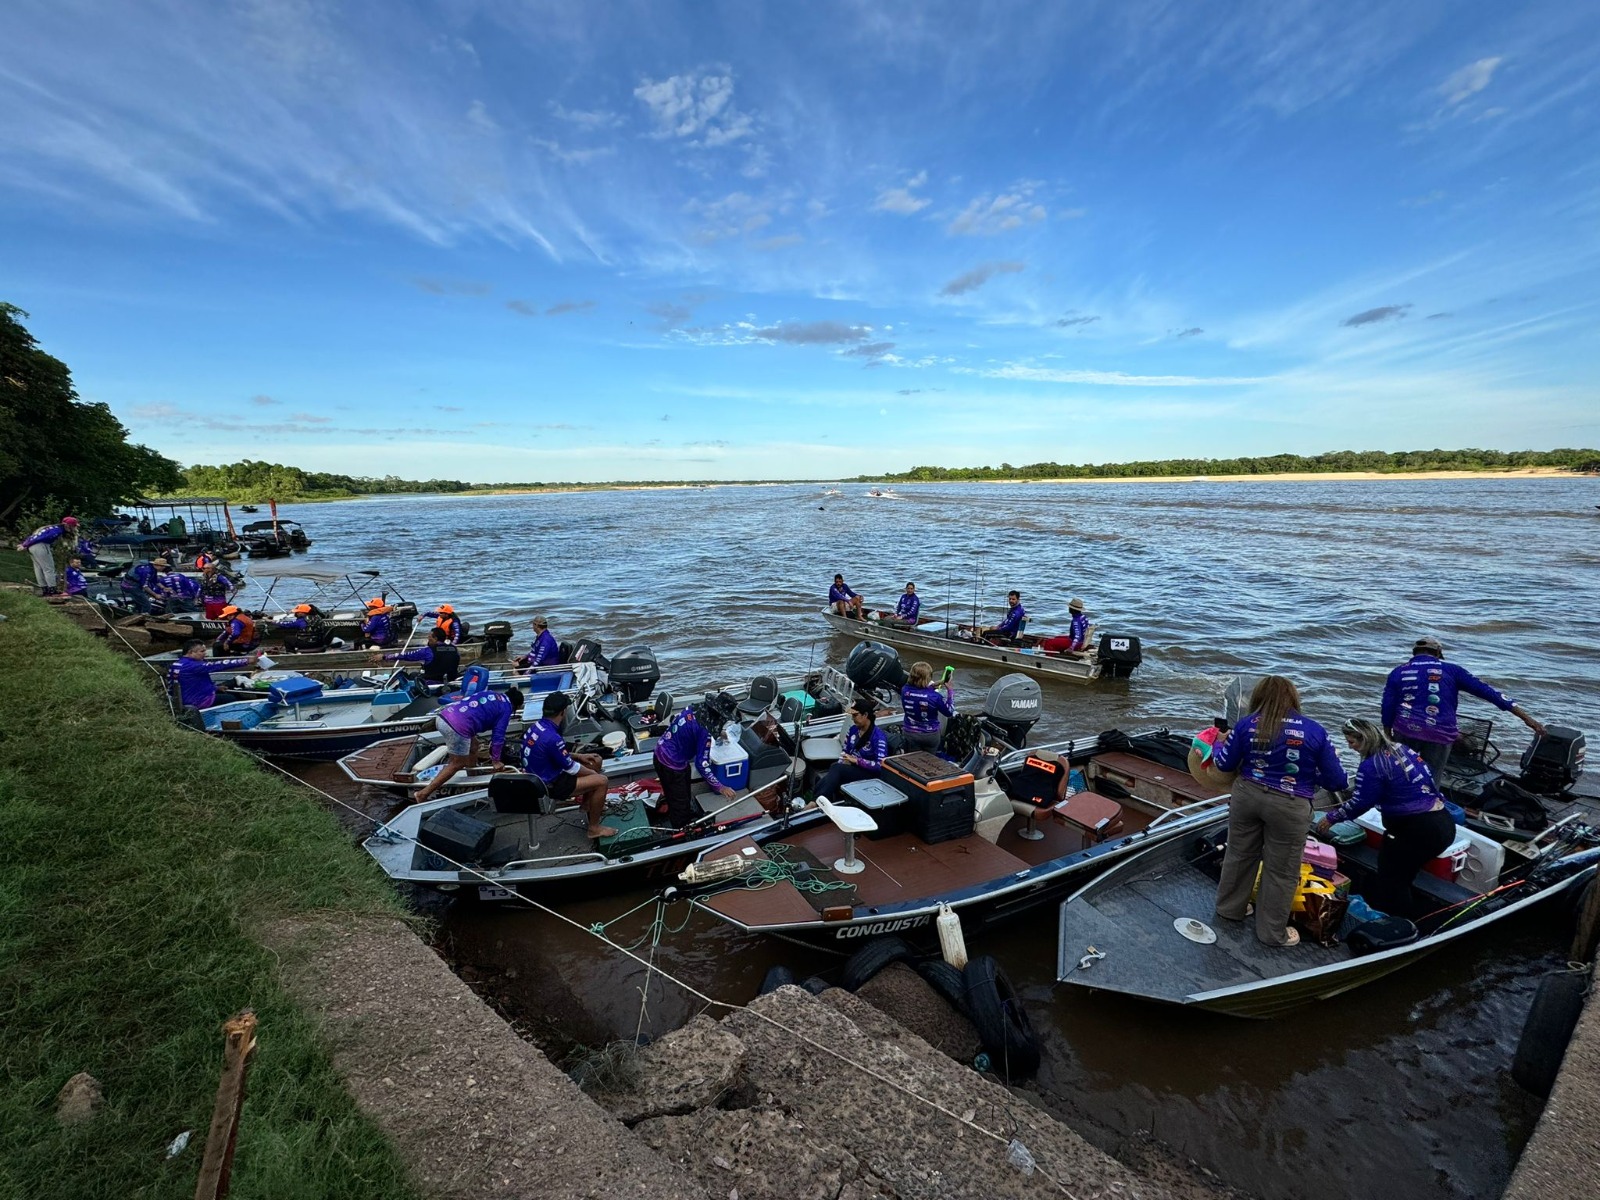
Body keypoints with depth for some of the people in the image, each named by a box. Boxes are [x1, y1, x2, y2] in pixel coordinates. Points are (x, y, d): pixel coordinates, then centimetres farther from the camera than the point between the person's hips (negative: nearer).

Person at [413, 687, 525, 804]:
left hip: (443, 715, 8)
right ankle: (423, 794, 7)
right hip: (458, 726, -8)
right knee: (457, 764, 9)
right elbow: (498, 735, 6)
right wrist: (496, 760, 16)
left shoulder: (490, 694, 27)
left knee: (472, 746, 28)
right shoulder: (506, 708, 8)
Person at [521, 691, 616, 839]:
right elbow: (571, 769, -19)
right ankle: (594, 828, 1)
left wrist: (579, 756, 9)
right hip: (549, 785, -10)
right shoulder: (552, 738, -32)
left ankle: (588, 805, 31)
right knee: (601, 781, -14)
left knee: (595, 761, 16)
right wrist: (594, 774, -2)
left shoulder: (536, 726, -2)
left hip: (540, 776, 10)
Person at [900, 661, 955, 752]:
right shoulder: (935, 696, -26)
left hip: (910, 733, 2)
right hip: (930, 735, -2)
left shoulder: (905, 690, -17)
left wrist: (931, 688, 3)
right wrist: (949, 689, -7)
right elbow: (949, 712, -11)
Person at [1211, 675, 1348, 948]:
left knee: (1239, 854, 20)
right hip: (1288, 807, -3)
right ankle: (1272, 932, 25)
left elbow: (1224, 764, 4)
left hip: (1246, 796, 3)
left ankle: (1229, 908, 38)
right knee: (1281, 870, 12)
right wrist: (1309, 773, 16)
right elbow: (1337, 781, -4)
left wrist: (1219, 746, 24)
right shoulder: (1314, 731, -9)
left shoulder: (1247, 724, -5)